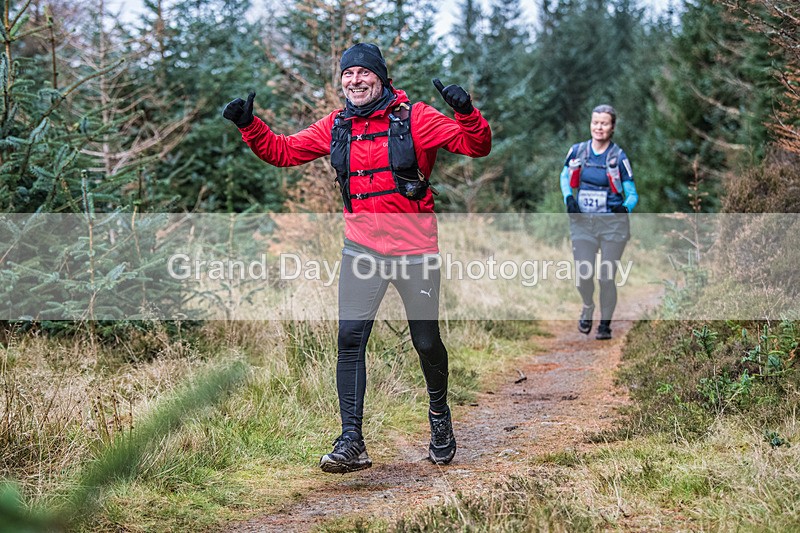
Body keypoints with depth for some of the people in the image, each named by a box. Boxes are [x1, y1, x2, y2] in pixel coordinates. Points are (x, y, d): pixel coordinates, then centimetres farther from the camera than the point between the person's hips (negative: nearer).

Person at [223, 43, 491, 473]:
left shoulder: (413, 117, -6)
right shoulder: (335, 126, 6)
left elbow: (476, 147, -12)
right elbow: (281, 151, 12)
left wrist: (466, 112, -31)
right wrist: (249, 125, -3)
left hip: (415, 248, -3)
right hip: (362, 248, 3)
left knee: (426, 342, 7)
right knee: (350, 339, -8)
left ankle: (439, 414, 36)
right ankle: (351, 443, -5)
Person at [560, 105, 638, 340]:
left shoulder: (618, 157, -4)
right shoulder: (577, 151, 2)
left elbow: (632, 194, 1)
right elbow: (565, 176, 20)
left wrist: (625, 207, -21)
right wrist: (568, 198, 1)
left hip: (612, 223, -2)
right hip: (582, 222, 2)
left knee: (606, 277, -1)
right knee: (583, 275, -7)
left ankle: (605, 323, 18)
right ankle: (587, 308, 26)